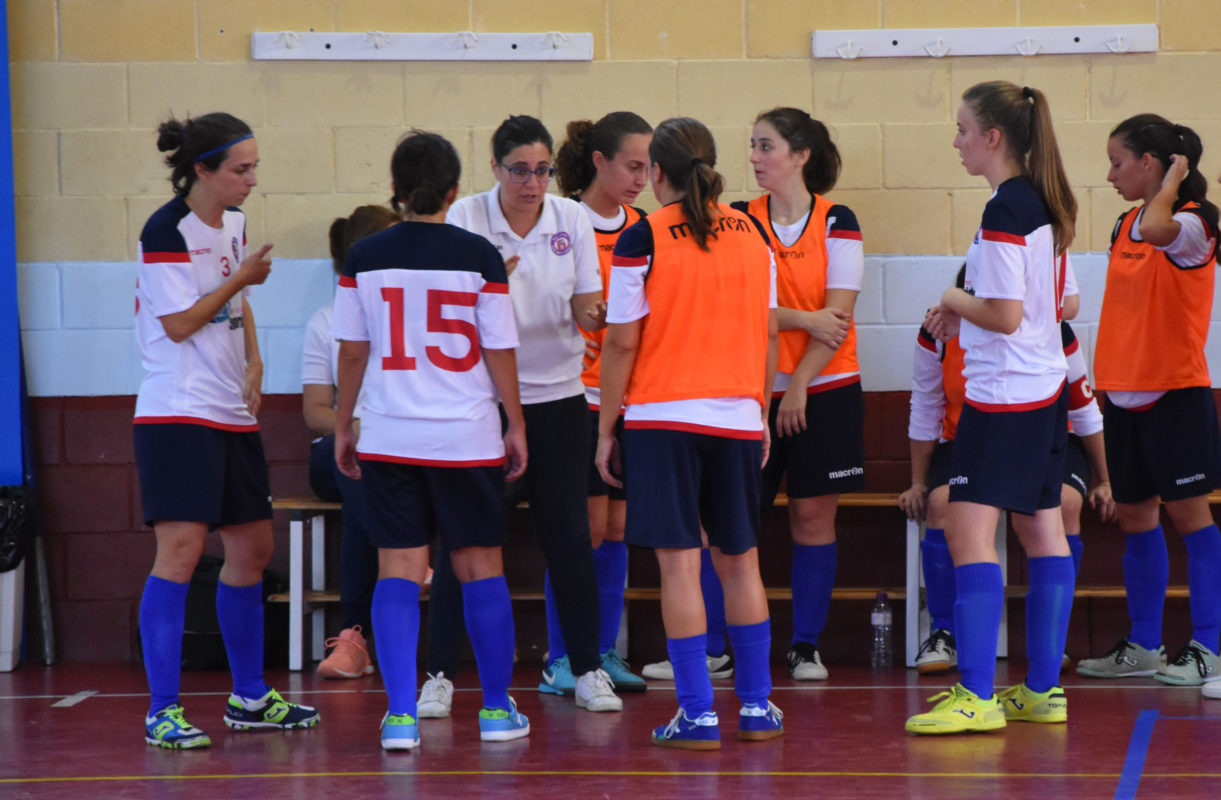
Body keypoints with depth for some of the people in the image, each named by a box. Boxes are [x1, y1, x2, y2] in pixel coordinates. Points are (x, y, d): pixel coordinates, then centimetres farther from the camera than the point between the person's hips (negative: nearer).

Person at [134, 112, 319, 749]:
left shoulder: (234, 223, 11)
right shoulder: (165, 232, -14)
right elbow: (180, 322, -14)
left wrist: (254, 363, 10)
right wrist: (240, 279, -8)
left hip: (232, 412, 9)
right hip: (178, 414, -9)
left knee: (252, 548, 13)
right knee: (180, 550, -14)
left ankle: (249, 697, 25)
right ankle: (162, 711, -10)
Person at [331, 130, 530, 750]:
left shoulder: (364, 258, 0)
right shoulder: (479, 256, -5)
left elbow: (352, 351, 4)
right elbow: (500, 350, -2)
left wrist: (342, 427, 14)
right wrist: (516, 425, 9)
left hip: (389, 436, 1)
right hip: (467, 436, -1)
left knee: (398, 571, 3)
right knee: (481, 566, 10)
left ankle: (400, 715, -5)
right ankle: (497, 710, 18)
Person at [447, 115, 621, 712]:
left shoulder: (572, 220, 0)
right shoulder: (465, 218, -6)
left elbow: (586, 311, 0)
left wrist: (598, 316, -23)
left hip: (557, 397, 2)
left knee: (569, 533, -1)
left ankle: (584, 667, 9)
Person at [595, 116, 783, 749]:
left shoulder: (642, 239, -7)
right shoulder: (751, 232, 6)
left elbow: (621, 343, -6)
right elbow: (766, 333, 12)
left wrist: (606, 429, 1)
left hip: (663, 417, -4)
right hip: (738, 415, 4)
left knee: (680, 564, -2)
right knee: (740, 561, 14)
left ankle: (697, 715, -2)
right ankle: (756, 707, 17)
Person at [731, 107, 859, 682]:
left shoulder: (837, 222, -2)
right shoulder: (740, 221, 3)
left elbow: (838, 314, -6)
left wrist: (799, 385, -10)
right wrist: (806, 319, -15)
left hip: (825, 388, -1)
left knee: (813, 516, 1)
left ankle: (806, 646, 9)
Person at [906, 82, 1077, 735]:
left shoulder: (1004, 211, -17)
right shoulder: (1046, 204, 11)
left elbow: (1004, 316, -21)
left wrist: (955, 300, -3)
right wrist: (964, 315, 14)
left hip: (1003, 396, -10)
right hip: (1047, 387, 10)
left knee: (969, 530, -10)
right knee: (1042, 529, 11)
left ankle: (977, 695, -15)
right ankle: (1043, 689, 15)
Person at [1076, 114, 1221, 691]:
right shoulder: (1127, 224, 12)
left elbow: (1158, 230, -36)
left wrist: (1173, 180, -20)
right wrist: (1108, 371, 17)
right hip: (1125, 393, 8)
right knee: (1134, 517, 10)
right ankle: (1142, 646, 18)